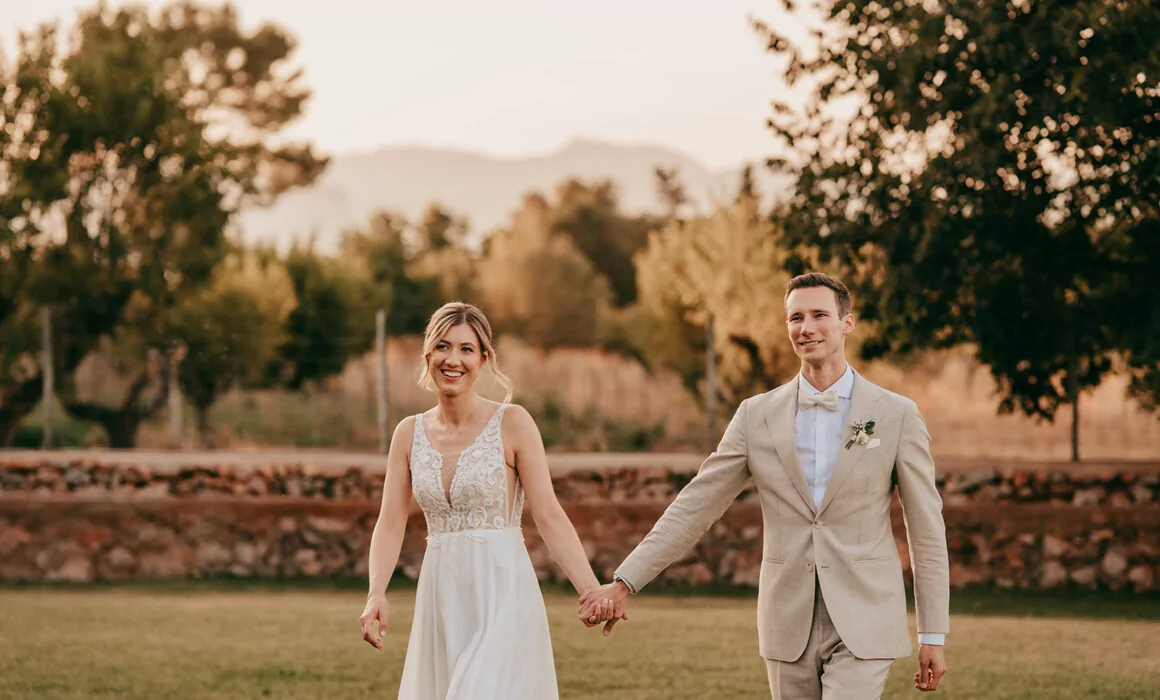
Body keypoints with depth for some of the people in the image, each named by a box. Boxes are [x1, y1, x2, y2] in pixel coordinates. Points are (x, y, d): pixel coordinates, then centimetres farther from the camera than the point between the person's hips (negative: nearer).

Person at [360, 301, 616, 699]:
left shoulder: (512, 423, -3)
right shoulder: (409, 434, 8)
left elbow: (549, 516, -7)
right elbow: (390, 525, 4)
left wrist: (592, 590, -18)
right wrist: (376, 594, -12)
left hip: (502, 596, -5)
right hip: (440, 599, 5)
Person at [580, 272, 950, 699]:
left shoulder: (897, 415, -2)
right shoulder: (757, 416, 4)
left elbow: (926, 529, 1)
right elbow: (693, 508, 4)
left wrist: (933, 636, 0)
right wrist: (623, 584, -3)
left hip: (861, 629, -3)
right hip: (789, 627, 3)